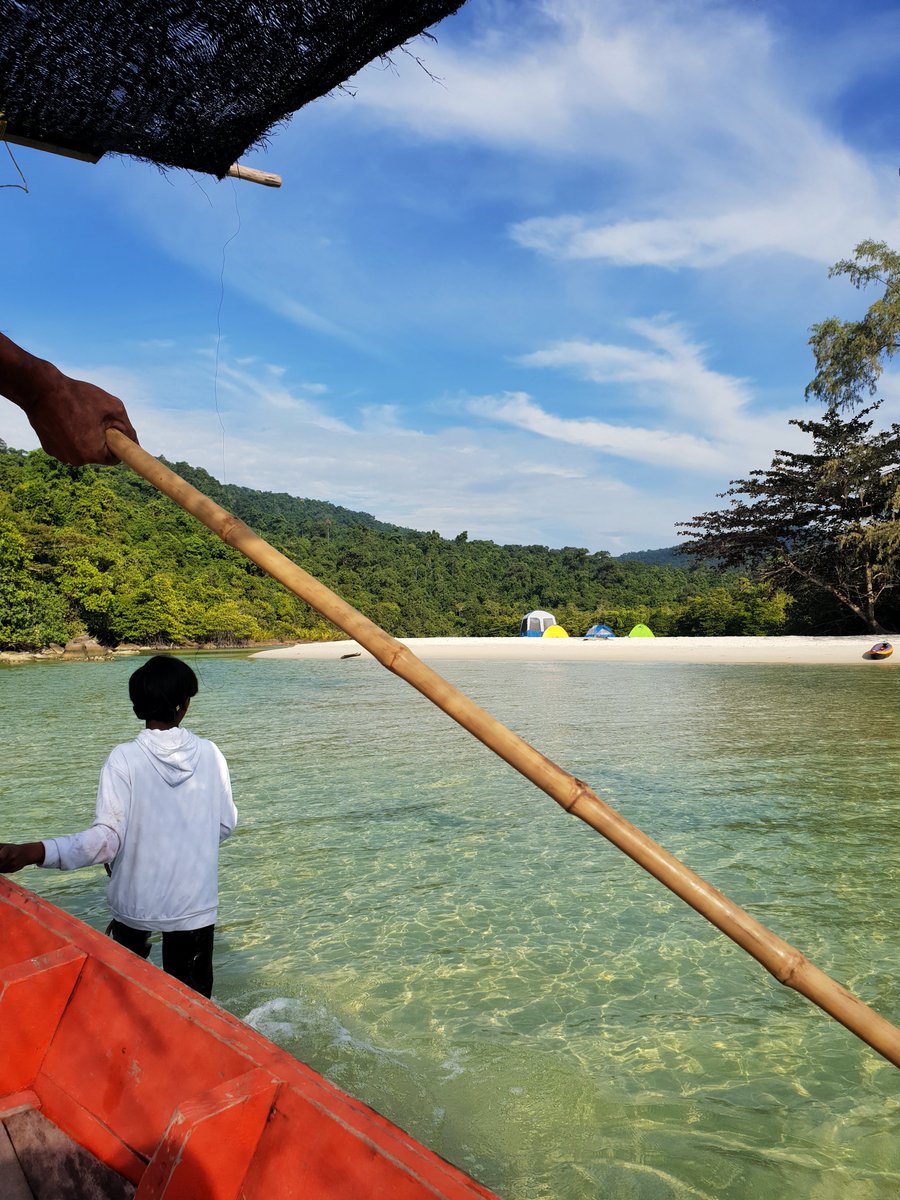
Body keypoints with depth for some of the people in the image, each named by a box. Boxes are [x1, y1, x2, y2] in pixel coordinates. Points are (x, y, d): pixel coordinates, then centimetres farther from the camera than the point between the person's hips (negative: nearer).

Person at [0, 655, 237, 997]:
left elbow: (107, 838, -22)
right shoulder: (209, 754, -8)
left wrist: (31, 852, -29)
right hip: (196, 903, 1)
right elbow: (225, 825, 0)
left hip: (137, 902, 0)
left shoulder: (124, 759, -16)